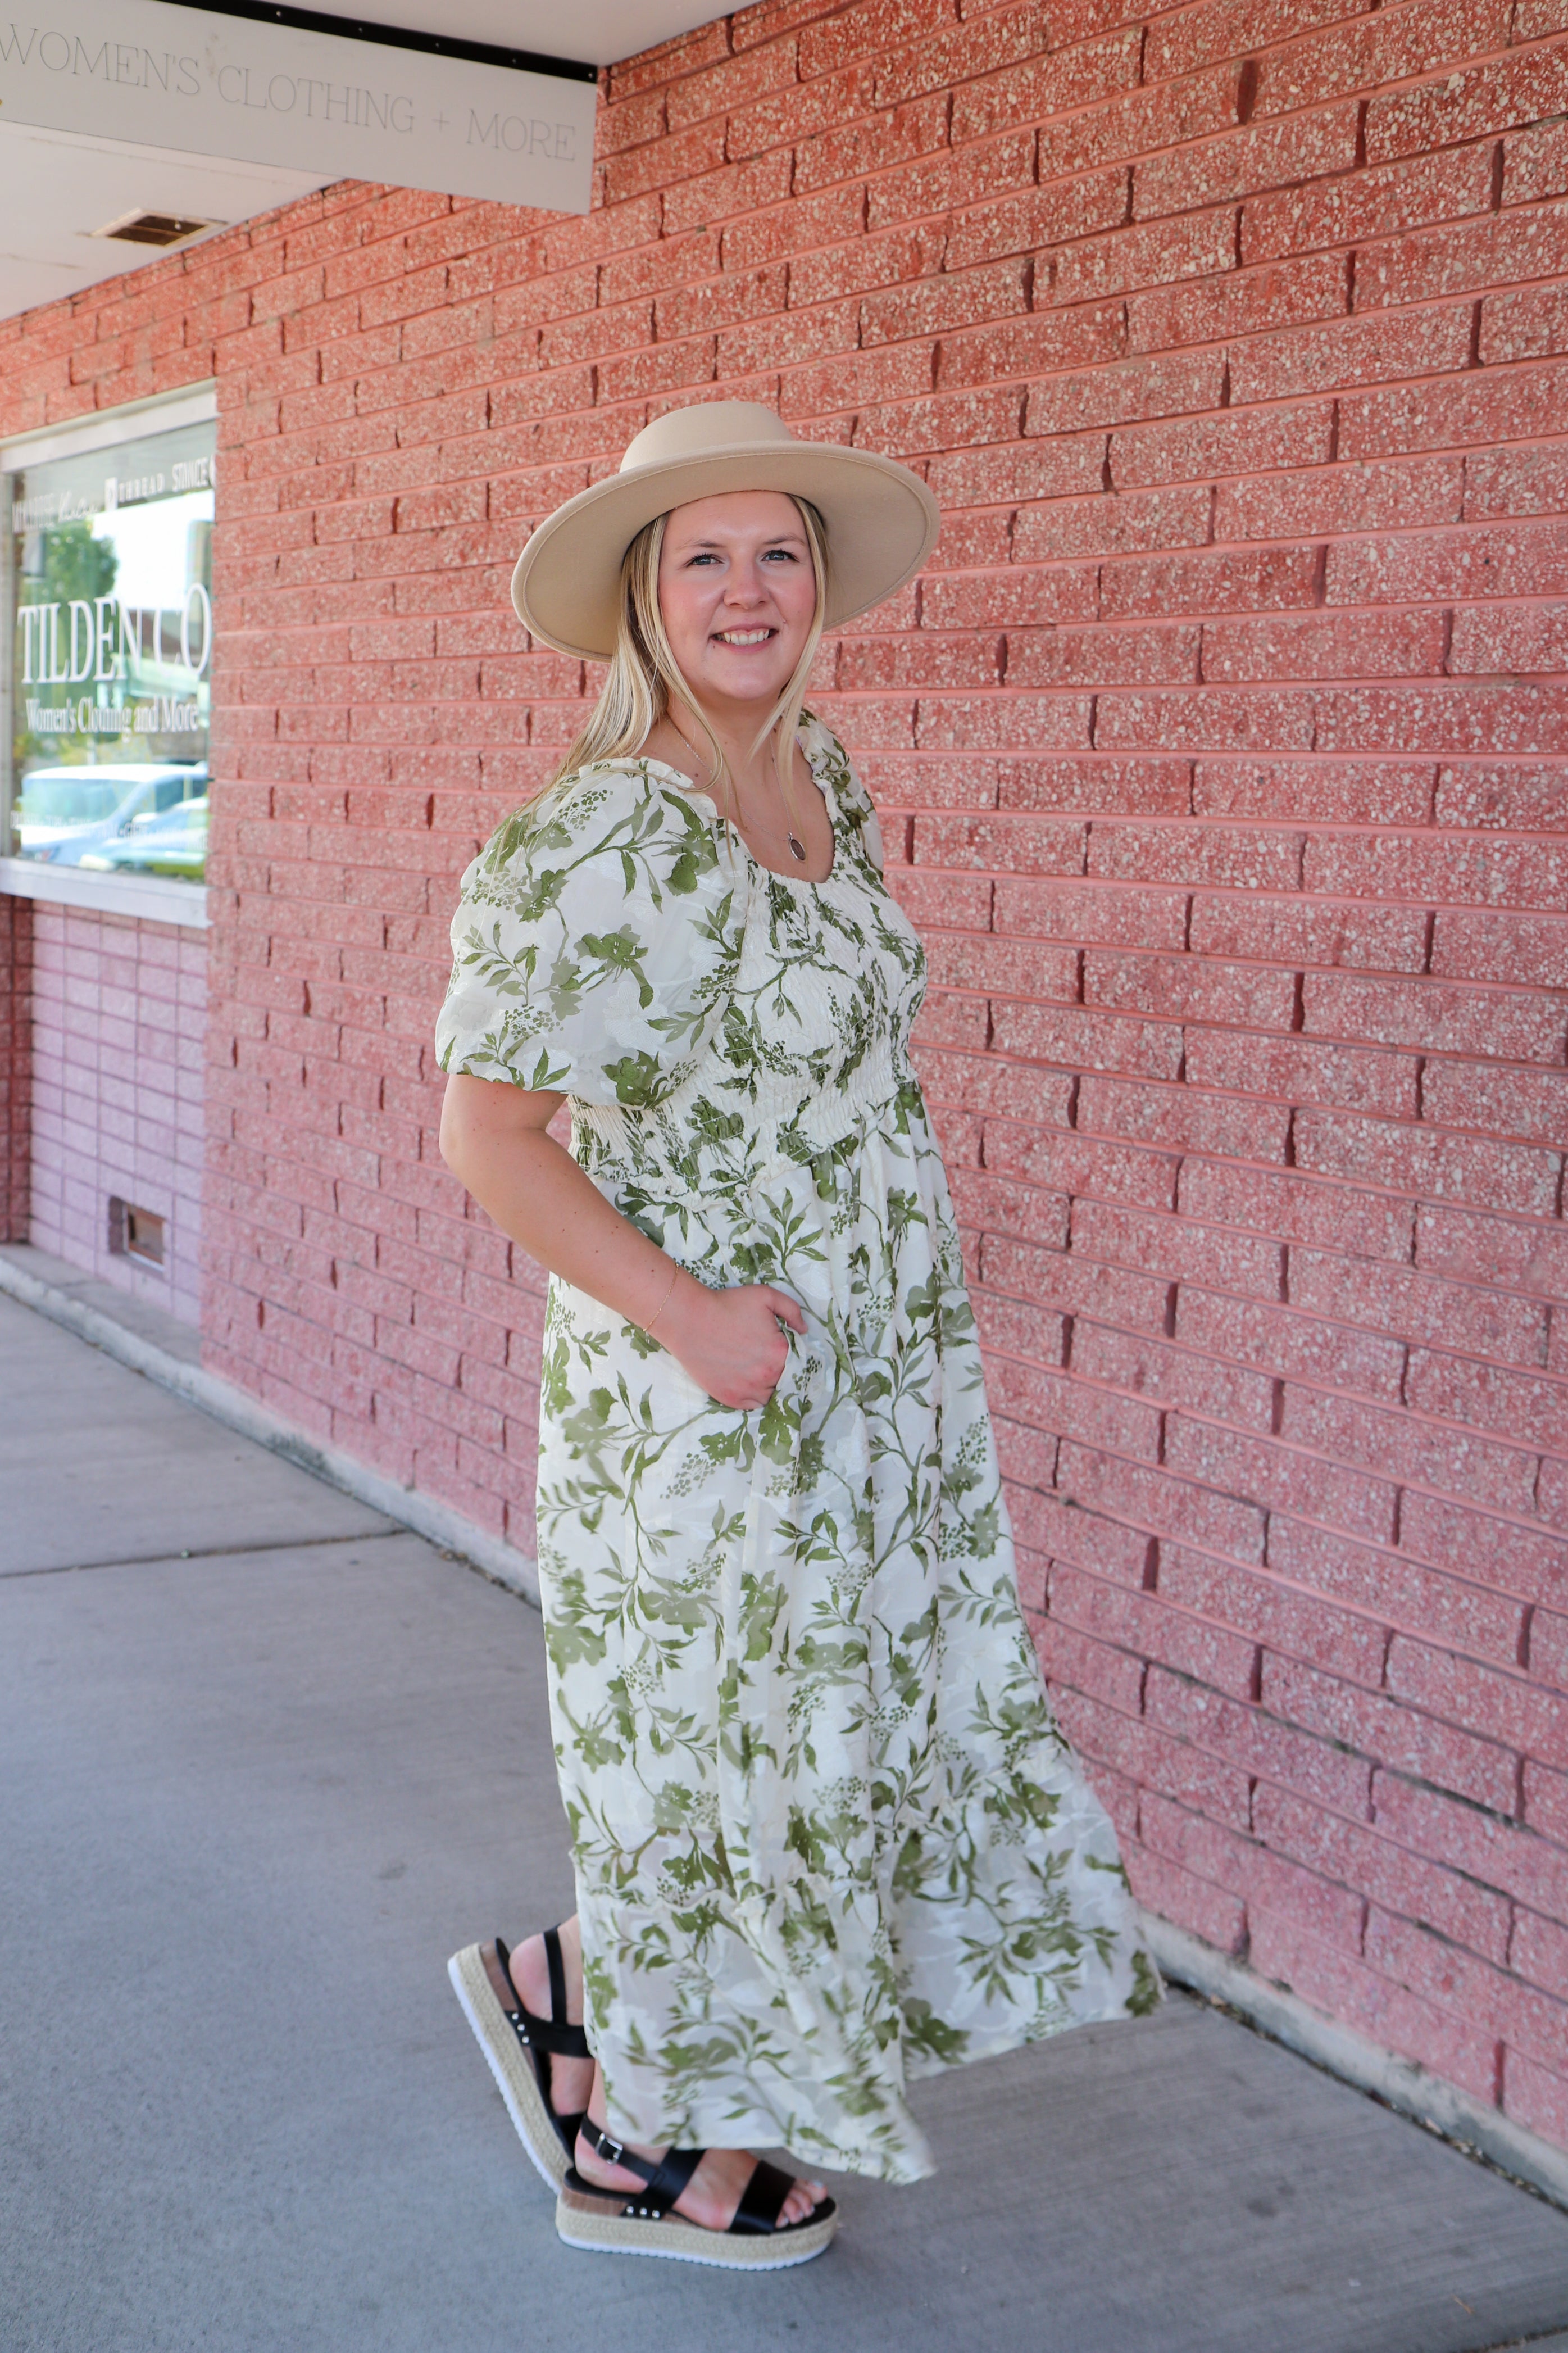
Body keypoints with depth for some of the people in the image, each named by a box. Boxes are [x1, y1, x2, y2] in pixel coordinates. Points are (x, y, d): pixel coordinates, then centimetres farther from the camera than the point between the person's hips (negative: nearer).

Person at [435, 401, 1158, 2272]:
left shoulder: (822, 781, 6)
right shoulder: (601, 836, -19)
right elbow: (485, 1131, -19)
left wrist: (906, 1312, 16)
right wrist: (693, 1317, -22)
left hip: (871, 1381, 8)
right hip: (703, 1400, -8)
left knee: (868, 1725, 17)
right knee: (718, 1746, 7)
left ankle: (566, 1997, 36)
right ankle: (634, 2154, 30)